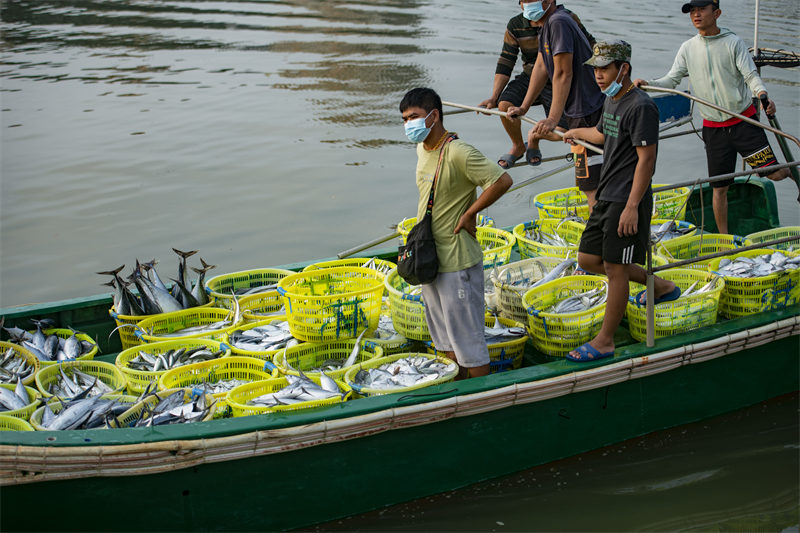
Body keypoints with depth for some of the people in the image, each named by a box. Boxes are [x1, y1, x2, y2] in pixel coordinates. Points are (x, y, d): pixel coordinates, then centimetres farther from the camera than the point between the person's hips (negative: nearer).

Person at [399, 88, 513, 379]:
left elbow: (502, 180, -26)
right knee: (444, 335, 19)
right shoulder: (422, 149, 7)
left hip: (457, 260, -9)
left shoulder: (458, 153, -20)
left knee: (467, 334, 0)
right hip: (430, 259, 9)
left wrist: (468, 214, -18)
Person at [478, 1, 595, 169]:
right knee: (505, 105, -27)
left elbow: (590, 46, -3)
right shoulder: (515, 26, -9)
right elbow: (505, 64, -6)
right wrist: (494, 97, -14)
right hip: (529, 78, 2)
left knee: (559, 134, -16)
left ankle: (534, 140, 23)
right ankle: (518, 146, 3)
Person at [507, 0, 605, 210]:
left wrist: (553, 119, -24)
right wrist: (524, 107, 23)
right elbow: (541, 67, 20)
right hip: (581, 109, 11)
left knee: (591, 183, -10)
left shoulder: (558, 23, -19)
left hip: (588, 111, -11)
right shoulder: (548, 24, 13)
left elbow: (563, 74, -23)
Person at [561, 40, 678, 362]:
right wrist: (576, 133, 55)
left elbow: (646, 159, -19)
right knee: (589, 259, 12)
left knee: (615, 268, -4)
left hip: (628, 201, -10)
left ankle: (604, 342, 6)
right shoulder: (611, 101, 13)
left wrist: (631, 207, -23)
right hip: (606, 197, 10)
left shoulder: (641, 107, -16)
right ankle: (661, 287, 28)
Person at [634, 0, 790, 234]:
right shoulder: (688, 48, 5)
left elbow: (751, 75, -10)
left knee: (775, 174, -9)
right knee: (720, 187, 6)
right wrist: (647, 84, -13)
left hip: (744, 121, -2)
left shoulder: (733, 42, -5)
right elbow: (671, 80, 5)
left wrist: (761, 93, -31)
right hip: (713, 127, 3)